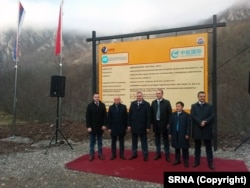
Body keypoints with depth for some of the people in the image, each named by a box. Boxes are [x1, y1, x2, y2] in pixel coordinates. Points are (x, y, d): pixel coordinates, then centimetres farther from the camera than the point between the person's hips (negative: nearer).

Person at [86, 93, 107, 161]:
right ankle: (91, 155, 15)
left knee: (100, 141, 12)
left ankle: (100, 154, 21)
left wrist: (104, 125, -5)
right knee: (92, 142, 7)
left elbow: (105, 116, 1)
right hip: (92, 127, -1)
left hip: (100, 127, 2)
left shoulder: (102, 105, -1)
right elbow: (87, 117, -5)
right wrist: (88, 126, -10)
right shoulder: (90, 105, -4)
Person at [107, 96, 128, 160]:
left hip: (121, 128, -1)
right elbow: (109, 118, 0)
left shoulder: (123, 107, -2)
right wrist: (109, 127, -4)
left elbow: (126, 117, -1)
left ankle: (121, 154, 18)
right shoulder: (111, 107, 1)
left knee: (121, 142, 9)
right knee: (113, 142, 9)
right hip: (113, 128, 1)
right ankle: (113, 154, 18)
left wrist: (126, 127, -4)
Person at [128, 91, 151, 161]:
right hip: (134, 126, 3)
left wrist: (148, 127, -10)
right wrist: (129, 125, 0)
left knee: (144, 142, 7)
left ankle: (145, 155, 16)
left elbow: (148, 116, -7)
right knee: (134, 141, 13)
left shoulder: (147, 104, -6)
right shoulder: (133, 103, 4)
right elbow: (130, 115, 4)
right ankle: (134, 154, 25)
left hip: (142, 127, -3)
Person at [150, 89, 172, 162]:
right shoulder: (153, 102, 5)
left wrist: (168, 123, -10)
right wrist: (152, 123, 2)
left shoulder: (167, 102, -5)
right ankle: (158, 153, 24)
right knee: (157, 139, 12)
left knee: (165, 139, 5)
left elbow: (169, 113, -6)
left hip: (164, 124, -3)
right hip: (156, 123, 3)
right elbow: (151, 113, 5)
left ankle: (167, 155, 14)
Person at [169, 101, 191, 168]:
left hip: (183, 134, -3)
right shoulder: (173, 114, 5)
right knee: (176, 148, 13)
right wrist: (170, 133, 6)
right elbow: (171, 124, 7)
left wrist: (187, 134, -11)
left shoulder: (186, 115, -6)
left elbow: (188, 126, -7)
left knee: (184, 148, 6)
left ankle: (186, 161, 17)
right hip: (175, 134, 4)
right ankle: (177, 160, 27)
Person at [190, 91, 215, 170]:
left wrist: (205, 122, -19)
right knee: (197, 147, 11)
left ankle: (210, 163, 14)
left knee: (208, 147, 6)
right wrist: (200, 122, -20)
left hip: (207, 130, 0)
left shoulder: (209, 106, 6)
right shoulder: (194, 106, 5)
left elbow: (212, 117, -5)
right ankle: (197, 161, 22)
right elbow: (193, 116, -8)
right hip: (197, 129, 0)